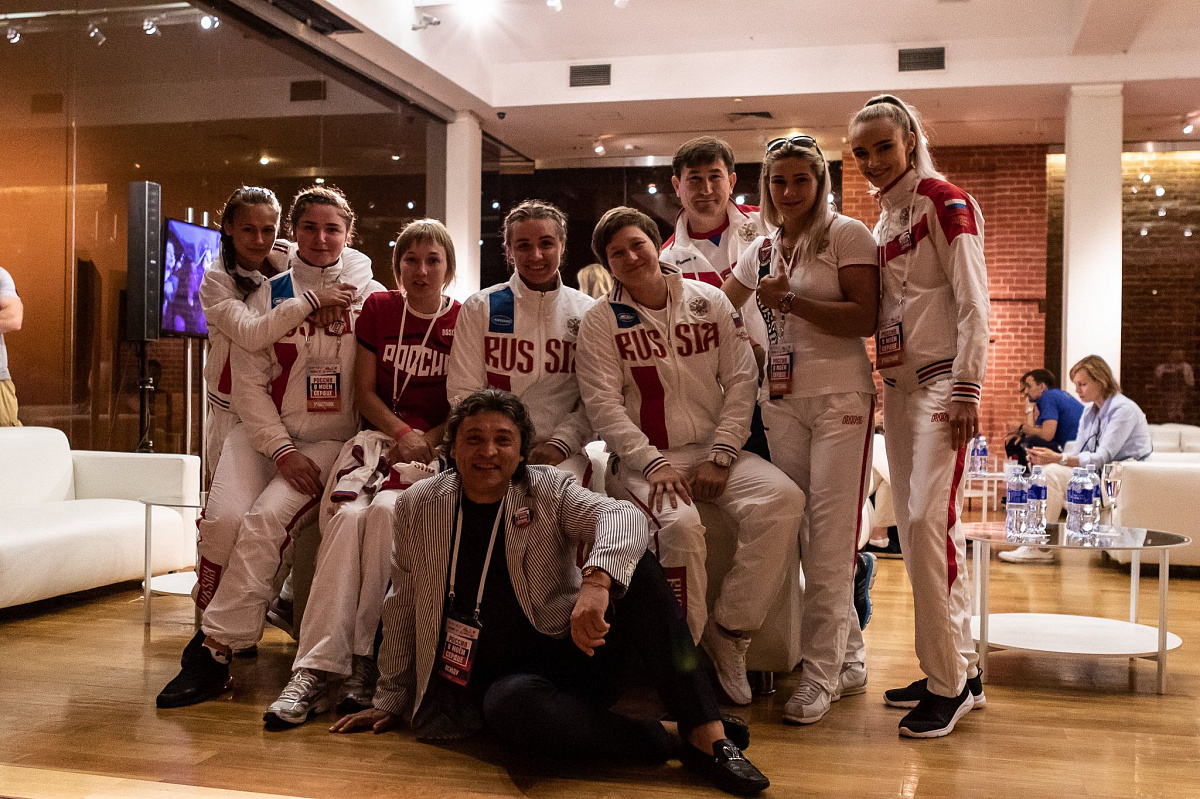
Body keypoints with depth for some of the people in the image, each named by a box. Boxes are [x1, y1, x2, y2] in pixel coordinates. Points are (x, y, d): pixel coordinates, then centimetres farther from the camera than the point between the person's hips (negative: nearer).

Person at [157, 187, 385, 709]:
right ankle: (233, 627, -3)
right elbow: (249, 383, 2)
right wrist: (282, 451, -10)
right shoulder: (269, 295, 9)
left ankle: (214, 649, -18)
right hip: (264, 431, 2)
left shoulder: (371, 297, 7)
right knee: (224, 519, -24)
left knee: (266, 519, -25)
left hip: (333, 439, -2)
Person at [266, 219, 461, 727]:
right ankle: (314, 671, -35)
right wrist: (402, 432, -7)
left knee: (384, 511, -33)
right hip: (377, 436, 2)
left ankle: (365, 662, -27)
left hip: (437, 448, -2)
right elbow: (364, 391, 9)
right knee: (346, 517, -28)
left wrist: (426, 441, -11)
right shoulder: (377, 309, 12)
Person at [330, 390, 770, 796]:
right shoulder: (418, 506, 4)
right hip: (500, 675, -1)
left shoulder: (548, 489, -1)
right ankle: (667, 741, -23)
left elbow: (622, 515, -22)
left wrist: (596, 581, -43)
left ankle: (708, 735, -28)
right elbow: (402, 607, 13)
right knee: (512, 705, -38)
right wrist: (391, 699, 17)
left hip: (573, 652, 1)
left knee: (634, 567, -25)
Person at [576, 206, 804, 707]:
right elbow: (603, 404, -5)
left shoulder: (710, 301, 8)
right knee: (679, 524, -34)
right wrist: (652, 464, -16)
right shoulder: (601, 320, 3)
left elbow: (741, 380, 4)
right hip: (645, 459, -3)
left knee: (783, 500, -25)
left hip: (715, 450, 3)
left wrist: (720, 456, -7)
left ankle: (728, 633, -11)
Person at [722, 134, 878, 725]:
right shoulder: (762, 249, 15)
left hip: (840, 398, -5)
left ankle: (821, 672, 0)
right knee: (797, 531, 4)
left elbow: (865, 319, -12)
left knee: (831, 535, -7)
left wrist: (792, 302, -18)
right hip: (780, 402, 6)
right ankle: (849, 660, 18)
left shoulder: (846, 234, -2)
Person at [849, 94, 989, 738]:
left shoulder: (945, 202, -5)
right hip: (898, 383, 8)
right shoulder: (883, 222, 17)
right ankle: (959, 669, 16)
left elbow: (972, 304, -12)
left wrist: (966, 390, -18)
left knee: (928, 518, -15)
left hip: (942, 378, -8)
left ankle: (949, 681, -4)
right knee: (913, 523, 6)